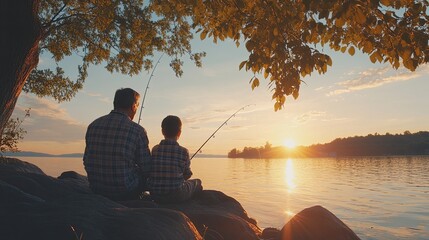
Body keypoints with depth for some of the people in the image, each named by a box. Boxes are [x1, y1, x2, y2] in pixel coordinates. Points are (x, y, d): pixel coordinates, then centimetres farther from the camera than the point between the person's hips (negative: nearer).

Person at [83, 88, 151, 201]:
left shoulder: (93, 125, 0)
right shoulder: (137, 131, -14)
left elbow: (87, 161, 7)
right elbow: (146, 169, -11)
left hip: (97, 191, 6)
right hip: (126, 192, -5)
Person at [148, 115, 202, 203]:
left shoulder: (154, 149, -1)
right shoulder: (183, 151, -10)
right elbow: (187, 175, -1)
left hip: (155, 196, 4)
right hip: (177, 196, -4)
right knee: (197, 182, 22)